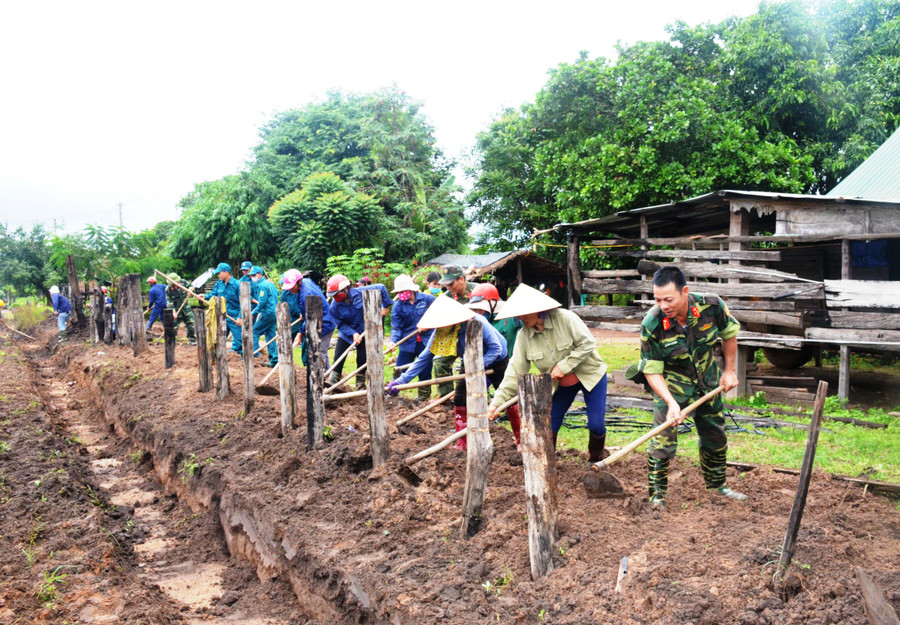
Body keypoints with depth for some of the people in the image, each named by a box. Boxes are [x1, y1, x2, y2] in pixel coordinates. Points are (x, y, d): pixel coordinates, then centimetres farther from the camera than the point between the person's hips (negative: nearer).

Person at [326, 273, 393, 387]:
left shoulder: (360, 292, -22)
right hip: (346, 333, 1)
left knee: (362, 359, 2)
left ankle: (360, 384, 17)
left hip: (363, 331, -1)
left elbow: (381, 288, -12)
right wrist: (353, 334, -24)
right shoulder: (335, 306, -17)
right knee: (338, 357, -3)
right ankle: (332, 381, 6)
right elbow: (341, 324, -11)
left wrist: (386, 306, -10)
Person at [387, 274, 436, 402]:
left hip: (426, 343, 0)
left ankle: (424, 399, 22)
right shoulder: (398, 306, -2)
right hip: (407, 344, 0)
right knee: (399, 372, -2)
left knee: (425, 373, 8)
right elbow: (396, 327, -4)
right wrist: (393, 341, -22)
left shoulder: (427, 299, -4)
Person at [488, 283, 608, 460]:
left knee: (596, 425, -7)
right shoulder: (524, 336, -11)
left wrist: (564, 366, -26)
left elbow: (588, 343, -21)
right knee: (549, 425, -1)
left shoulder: (565, 318, -23)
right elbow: (515, 371, -12)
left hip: (590, 374, -4)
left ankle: (596, 459, 22)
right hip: (560, 385, 4)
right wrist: (497, 401, -19)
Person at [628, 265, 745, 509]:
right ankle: (657, 493, 5)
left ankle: (717, 484, 39)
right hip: (670, 385, -3)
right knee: (664, 438, -12)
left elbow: (729, 333, -1)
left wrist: (730, 370, 2)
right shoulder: (652, 325, -30)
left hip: (707, 382, 4)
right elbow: (652, 370, -22)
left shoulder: (711, 306, -23)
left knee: (715, 436, 16)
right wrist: (671, 402, -33)